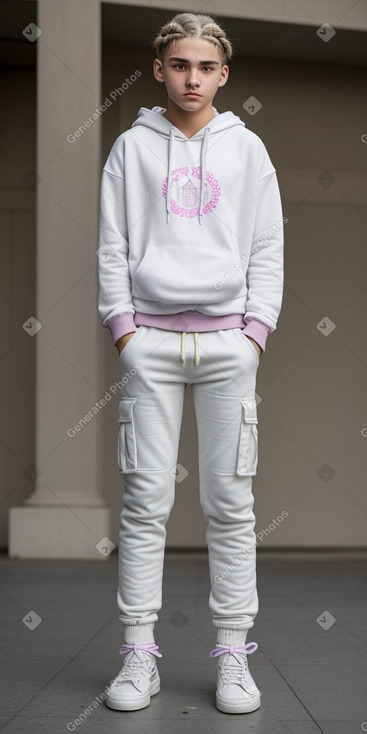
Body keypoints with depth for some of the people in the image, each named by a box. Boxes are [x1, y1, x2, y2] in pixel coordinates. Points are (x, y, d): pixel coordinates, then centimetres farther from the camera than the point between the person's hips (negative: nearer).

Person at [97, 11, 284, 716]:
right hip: (150, 339, 0)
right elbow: (112, 244, 7)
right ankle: (139, 654, 6)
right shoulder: (132, 147, 11)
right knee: (145, 500, -2)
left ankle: (233, 655, 8)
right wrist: (123, 326, -3)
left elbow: (268, 248, 9)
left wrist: (255, 329, -1)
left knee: (230, 502, 0)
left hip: (228, 338, 1)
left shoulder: (247, 149, 12)